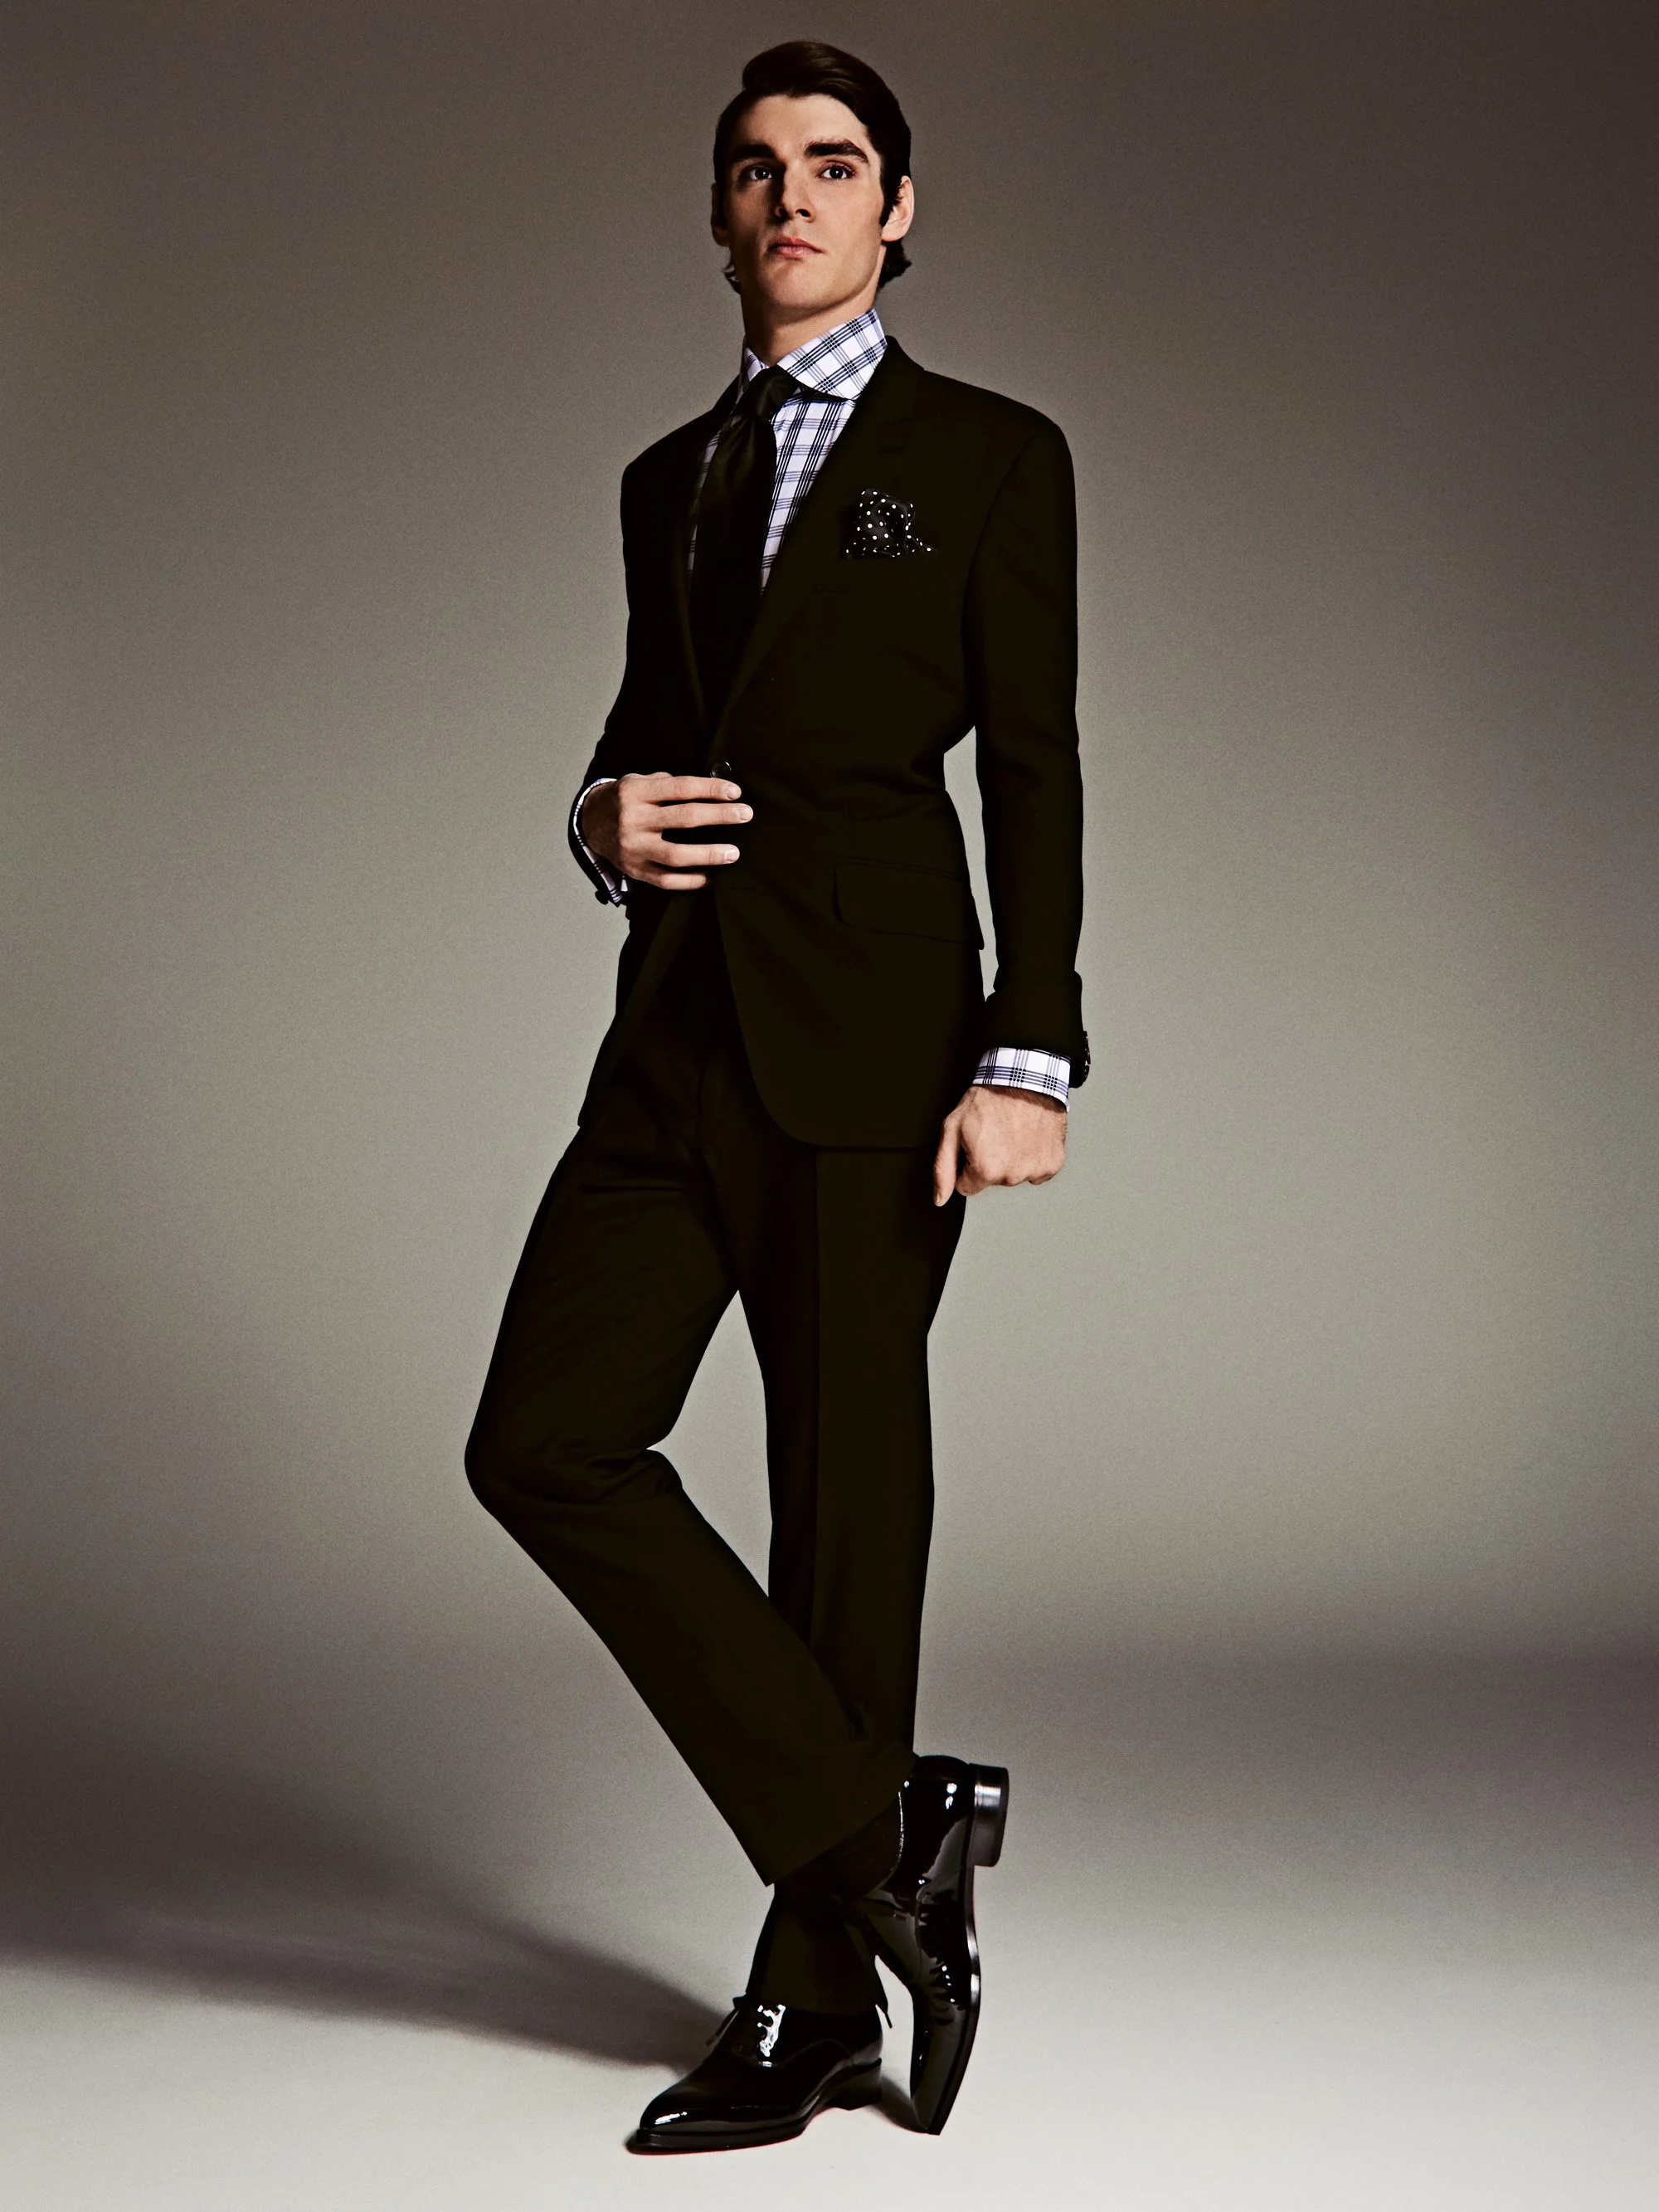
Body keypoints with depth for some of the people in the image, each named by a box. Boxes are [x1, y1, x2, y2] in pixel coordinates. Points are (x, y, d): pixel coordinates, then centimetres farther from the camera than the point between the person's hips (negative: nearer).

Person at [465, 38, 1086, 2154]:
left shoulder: (989, 456, 4)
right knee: (546, 1441, -6)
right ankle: (879, 1824, 6)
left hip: (870, 1035, -5)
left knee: (848, 1497, -1)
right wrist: (607, 816, 1)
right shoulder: (671, 478, 20)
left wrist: (1027, 1057, -11)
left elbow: (1034, 778, -2)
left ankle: (817, 1999, 12)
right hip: (681, 1031, 6)